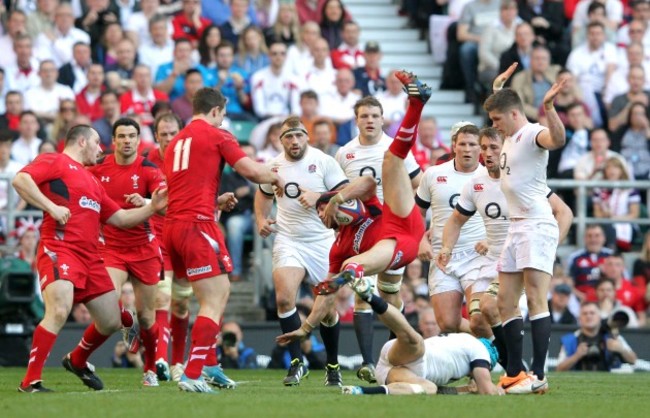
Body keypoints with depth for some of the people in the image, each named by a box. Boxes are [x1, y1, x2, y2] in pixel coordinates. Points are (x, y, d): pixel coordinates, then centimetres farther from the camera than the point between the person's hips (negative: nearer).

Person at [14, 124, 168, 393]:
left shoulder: (92, 181, 27)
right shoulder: (53, 162, 2)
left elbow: (119, 218, 30)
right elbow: (20, 180, -15)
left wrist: (153, 207, 21)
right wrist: (51, 207, -19)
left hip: (90, 257, 9)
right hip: (59, 249, -9)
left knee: (111, 321, 12)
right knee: (59, 311, -27)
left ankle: (77, 361, 39)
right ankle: (30, 381, -21)